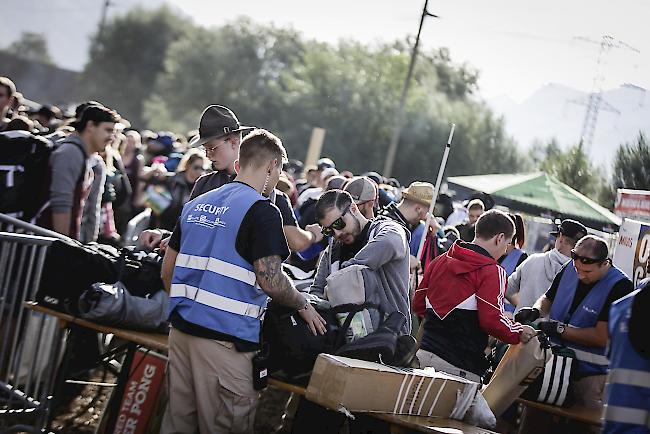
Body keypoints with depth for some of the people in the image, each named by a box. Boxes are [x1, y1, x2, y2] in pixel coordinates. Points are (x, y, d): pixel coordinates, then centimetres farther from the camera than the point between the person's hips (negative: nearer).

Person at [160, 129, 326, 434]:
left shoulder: (196, 204, 14)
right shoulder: (262, 211, -9)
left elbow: (167, 270, 17)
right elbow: (270, 279, -16)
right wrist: (304, 306, 0)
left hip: (182, 327, 7)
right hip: (224, 339, -7)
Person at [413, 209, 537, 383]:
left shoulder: (439, 261, 14)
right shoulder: (492, 272, -8)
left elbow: (418, 304, 19)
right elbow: (492, 320, -17)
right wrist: (520, 333, 0)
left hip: (424, 355, 7)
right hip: (459, 366, -7)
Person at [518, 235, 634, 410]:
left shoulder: (620, 287, -16)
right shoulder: (569, 270, 2)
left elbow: (602, 336, -19)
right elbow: (548, 298, 19)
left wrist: (560, 329, -18)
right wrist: (536, 311, -4)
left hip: (590, 374, -6)